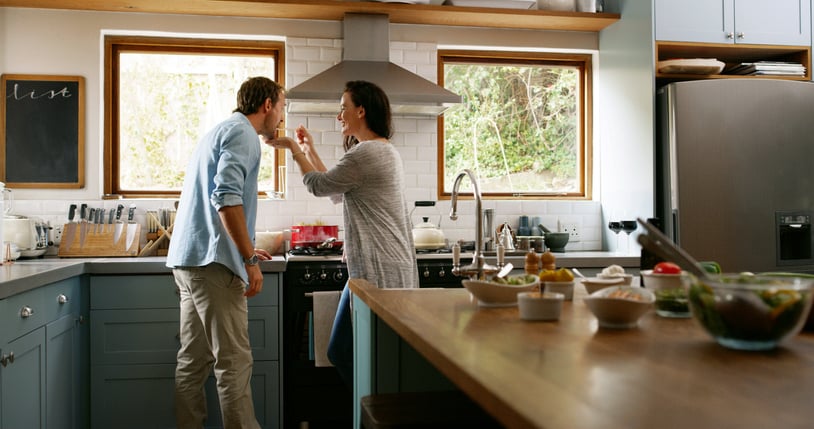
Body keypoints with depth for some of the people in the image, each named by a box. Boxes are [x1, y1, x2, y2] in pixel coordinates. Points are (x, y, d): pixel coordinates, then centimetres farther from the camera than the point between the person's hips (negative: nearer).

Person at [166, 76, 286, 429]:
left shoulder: (220, 131, 24)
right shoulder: (242, 132, -7)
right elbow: (226, 197, -21)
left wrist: (244, 250, 30)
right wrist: (250, 259, -18)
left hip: (190, 258, 10)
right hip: (212, 263, -10)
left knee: (194, 359, 12)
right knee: (233, 361, -7)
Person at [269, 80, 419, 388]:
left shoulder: (366, 153, -14)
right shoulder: (386, 151, 18)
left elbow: (319, 185, -3)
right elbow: (334, 188, 24)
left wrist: (293, 148, 10)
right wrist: (310, 151, 27)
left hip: (377, 273, -10)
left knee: (343, 351, -3)